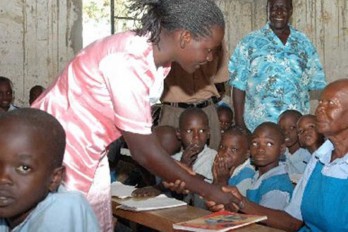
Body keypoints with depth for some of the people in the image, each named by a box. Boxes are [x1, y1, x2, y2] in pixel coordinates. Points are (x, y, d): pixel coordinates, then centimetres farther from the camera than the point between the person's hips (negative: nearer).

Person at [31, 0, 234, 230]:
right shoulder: (129, 62, -30)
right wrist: (210, 191, -17)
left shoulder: (154, 54, -4)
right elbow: (144, 151, -25)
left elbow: (140, 130, 3)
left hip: (91, 153, 8)